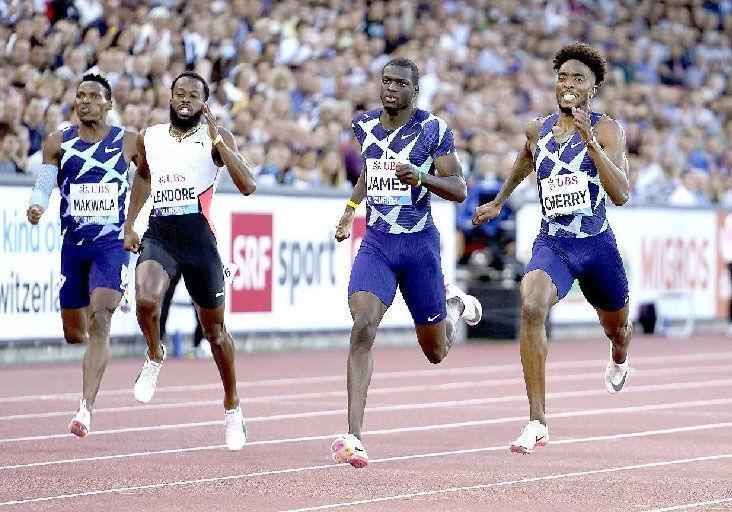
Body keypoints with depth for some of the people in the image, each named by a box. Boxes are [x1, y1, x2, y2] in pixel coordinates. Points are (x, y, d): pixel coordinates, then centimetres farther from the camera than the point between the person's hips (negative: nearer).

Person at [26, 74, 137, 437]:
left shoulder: (129, 143, -1)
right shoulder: (58, 143, 2)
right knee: (74, 334, 9)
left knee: (99, 320, -21)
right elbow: (42, 186, -2)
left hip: (113, 244, -3)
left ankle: (86, 409, -25)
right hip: (73, 244, 3)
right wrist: (36, 206, -21)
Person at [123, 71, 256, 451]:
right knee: (146, 299, -29)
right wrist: (129, 225, 27)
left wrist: (216, 139, -18)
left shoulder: (216, 138, -1)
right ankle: (155, 356, 4)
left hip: (198, 236, -2)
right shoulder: (149, 138, 11)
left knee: (214, 328, 9)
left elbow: (247, 186, -14)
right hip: (159, 234, 2)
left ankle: (232, 407, 28)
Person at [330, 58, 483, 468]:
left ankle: (454, 304, 47)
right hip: (376, 242, 2)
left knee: (436, 352, 10)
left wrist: (420, 177, -25)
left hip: (420, 244, -2)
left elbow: (459, 189, -9)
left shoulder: (433, 130, -8)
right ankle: (353, 436, -25)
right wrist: (351, 208, 21)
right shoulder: (365, 124, 5)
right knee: (362, 327, -22)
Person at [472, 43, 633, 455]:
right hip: (551, 245, 1)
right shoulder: (539, 130, 4)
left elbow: (622, 194, -21)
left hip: (597, 246, -1)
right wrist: (498, 202, 37)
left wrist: (589, 142, -29)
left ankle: (619, 361, 64)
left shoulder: (607, 130, -9)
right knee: (531, 308, -29)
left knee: (616, 327, 20)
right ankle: (537, 423, -28)